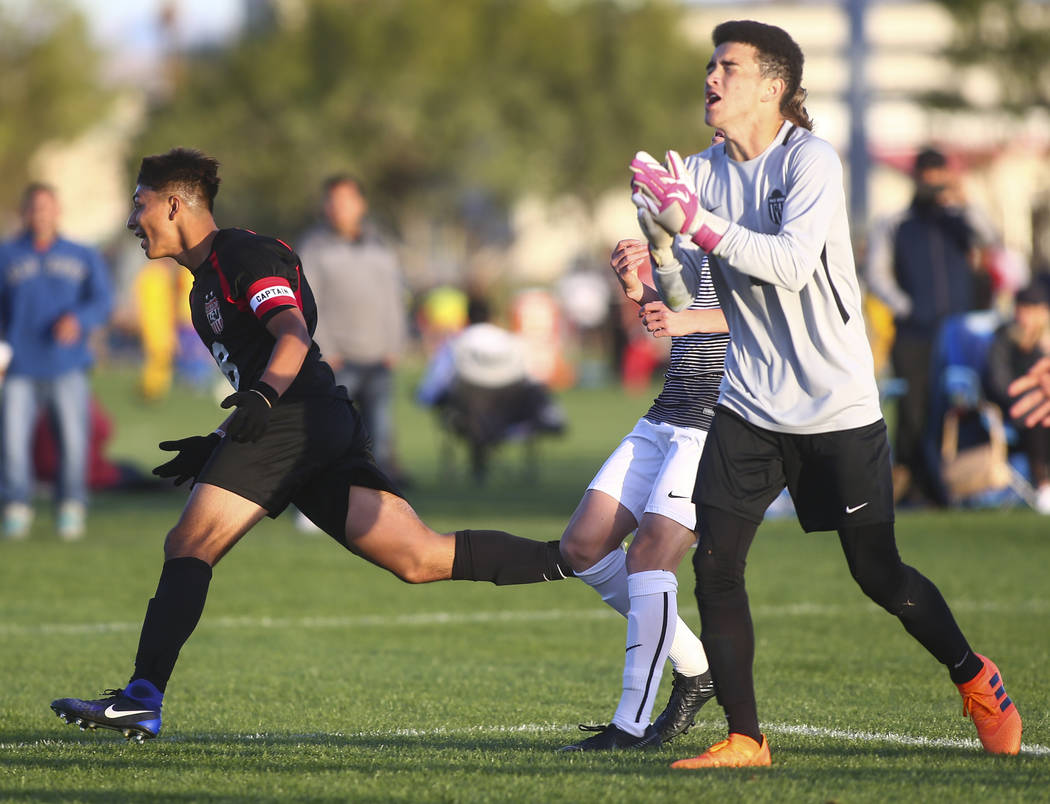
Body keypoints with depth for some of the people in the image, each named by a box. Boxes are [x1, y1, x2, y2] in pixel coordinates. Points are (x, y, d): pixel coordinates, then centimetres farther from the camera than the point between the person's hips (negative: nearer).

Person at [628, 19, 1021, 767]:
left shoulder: (810, 159, -13)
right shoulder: (701, 173, 3)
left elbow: (792, 262, -27)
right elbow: (682, 298, 0)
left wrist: (699, 221, -34)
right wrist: (660, 244, -20)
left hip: (837, 405, -5)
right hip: (749, 405, 5)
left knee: (878, 572, 4)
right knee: (714, 567, -8)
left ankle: (975, 677, 29)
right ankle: (745, 739, 0)